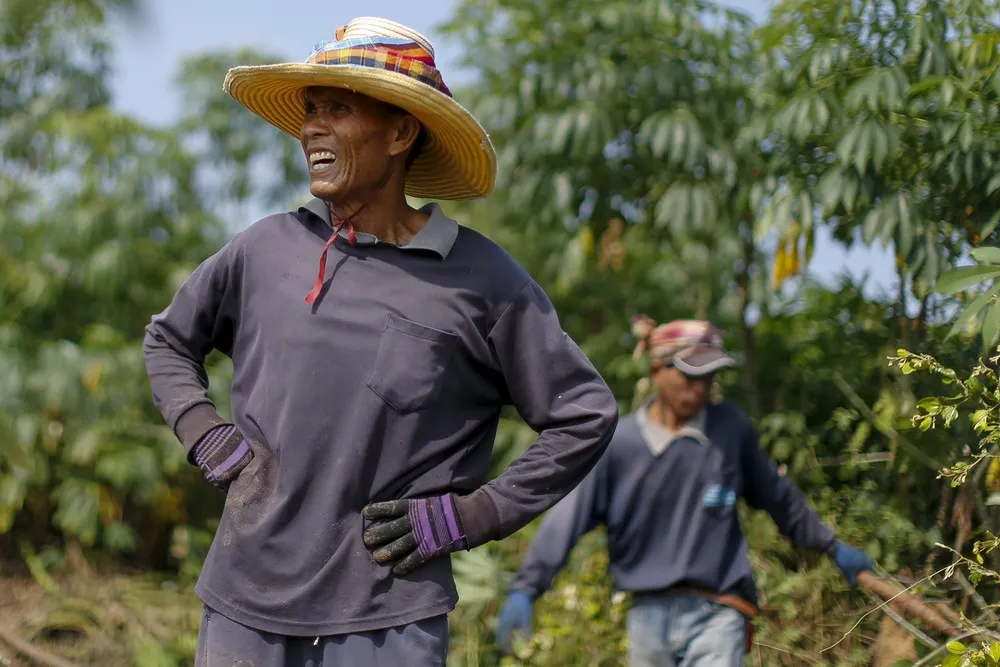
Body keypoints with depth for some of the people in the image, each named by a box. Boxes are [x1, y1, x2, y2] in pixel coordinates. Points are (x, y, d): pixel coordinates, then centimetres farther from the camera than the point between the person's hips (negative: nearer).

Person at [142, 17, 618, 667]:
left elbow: (587, 416, 1)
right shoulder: (265, 249, 5)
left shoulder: (481, 279, -3)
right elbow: (169, 339, 22)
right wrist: (206, 435, 6)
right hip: (245, 603, 3)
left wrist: (469, 516, -4)